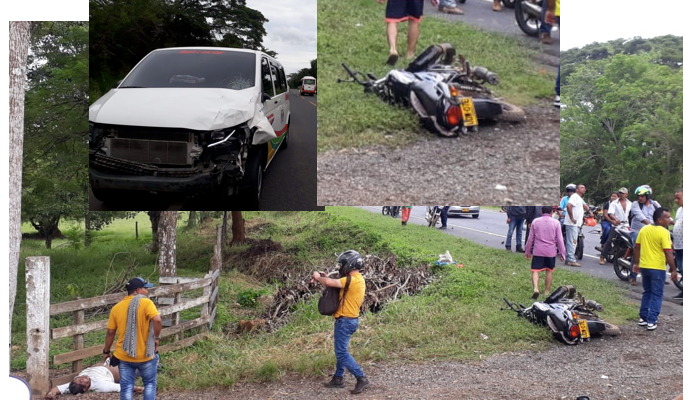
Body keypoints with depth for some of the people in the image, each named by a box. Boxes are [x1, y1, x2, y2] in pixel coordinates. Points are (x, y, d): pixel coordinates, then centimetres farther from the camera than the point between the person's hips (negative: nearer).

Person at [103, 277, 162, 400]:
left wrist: (106, 351, 16)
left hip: (124, 356, 3)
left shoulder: (116, 308, 2)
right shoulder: (146, 303, -11)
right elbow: (157, 320, -27)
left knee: (126, 387, 9)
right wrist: (156, 337, -12)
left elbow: (110, 333, 5)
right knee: (149, 384, 16)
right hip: (145, 355, -3)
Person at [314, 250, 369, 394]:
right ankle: (338, 379, 25)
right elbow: (336, 283, 16)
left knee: (342, 353, -7)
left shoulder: (352, 280, -21)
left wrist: (318, 277, -8)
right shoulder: (358, 279, 11)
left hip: (345, 321, -10)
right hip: (349, 319, 10)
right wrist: (324, 277, 3)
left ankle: (361, 378, -6)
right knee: (341, 351, 17)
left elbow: (329, 283, -27)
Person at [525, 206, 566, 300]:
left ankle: (535, 288, -22)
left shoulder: (535, 221, 2)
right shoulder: (556, 223, -1)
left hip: (538, 251, 0)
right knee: (549, 271, 14)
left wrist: (527, 251, 14)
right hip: (551, 251, 0)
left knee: (535, 271, 0)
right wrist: (562, 252, 5)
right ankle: (547, 291, 20)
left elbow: (531, 238, 5)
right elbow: (559, 239, -2)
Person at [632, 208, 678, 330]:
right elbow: (668, 253, -18)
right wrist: (674, 270, -13)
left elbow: (637, 247, 9)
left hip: (644, 266, 6)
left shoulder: (644, 229, 5)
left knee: (647, 293, 19)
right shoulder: (663, 232, -15)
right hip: (657, 268, -6)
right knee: (656, 295, 2)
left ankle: (643, 318, 22)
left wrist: (636, 263, 18)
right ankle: (651, 321, -1)